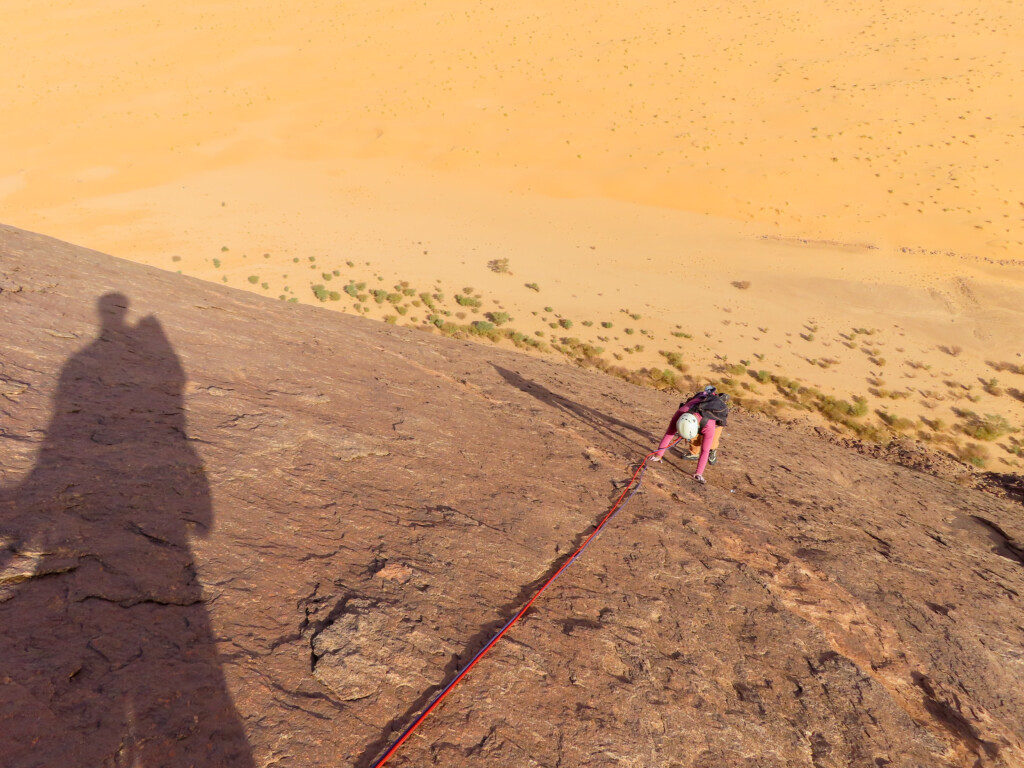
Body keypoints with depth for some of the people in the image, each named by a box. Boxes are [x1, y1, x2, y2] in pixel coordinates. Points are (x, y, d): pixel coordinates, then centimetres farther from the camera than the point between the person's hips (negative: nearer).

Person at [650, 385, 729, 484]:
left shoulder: (708, 426, -48)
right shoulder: (680, 413, -40)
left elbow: (705, 451, -46)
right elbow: (669, 434, -36)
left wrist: (698, 473, -49)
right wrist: (658, 454, -37)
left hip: (719, 411, -3)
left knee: (711, 443, -11)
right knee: (694, 437, -11)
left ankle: (713, 450, 22)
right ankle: (694, 454, 17)